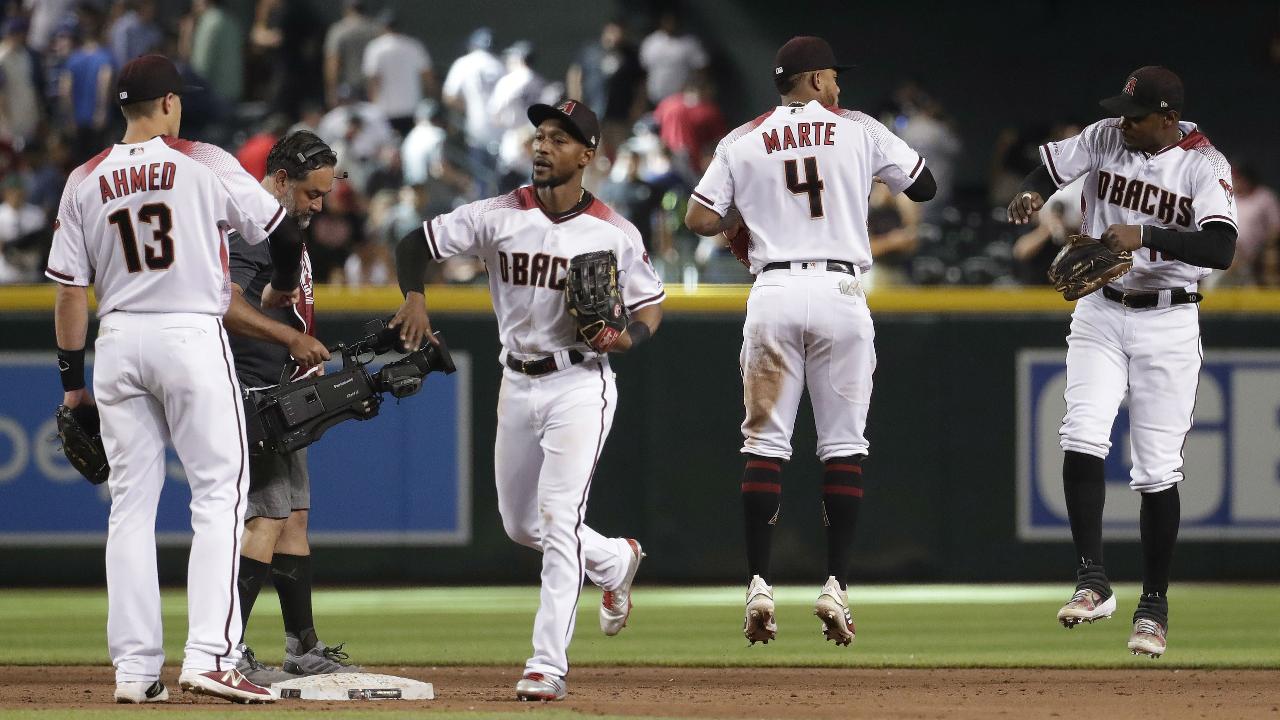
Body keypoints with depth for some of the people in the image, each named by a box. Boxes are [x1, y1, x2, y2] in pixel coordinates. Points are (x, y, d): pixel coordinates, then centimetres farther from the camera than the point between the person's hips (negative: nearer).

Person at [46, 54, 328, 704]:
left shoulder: (85, 182, 6)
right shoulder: (204, 165, -3)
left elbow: (71, 290, 5)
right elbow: (284, 234, 2)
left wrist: (72, 382, 11)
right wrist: (282, 292, 24)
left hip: (118, 341, 4)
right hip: (193, 335, -4)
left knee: (131, 503, 8)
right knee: (219, 492, -2)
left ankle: (134, 669, 5)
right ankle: (208, 655, -15)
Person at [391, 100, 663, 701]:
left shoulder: (614, 234, -6)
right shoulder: (500, 217, -2)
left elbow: (651, 306, 3)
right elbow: (415, 244, -1)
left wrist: (627, 337, -19)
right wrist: (414, 295, -21)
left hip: (580, 385, -5)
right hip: (517, 385, 5)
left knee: (559, 519, -16)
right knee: (521, 525, 16)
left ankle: (548, 666, -17)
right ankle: (615, 561, 45)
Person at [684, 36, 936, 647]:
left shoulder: (743, 143, 7)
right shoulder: (858, 130, 5)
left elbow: (699, 219, 1)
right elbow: (924, 185, 13)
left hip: (773, 292, 1)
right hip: (840, 290, -1)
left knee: (765, 442, 4)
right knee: (843, 445, 4)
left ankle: (759, 585, -4)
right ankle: (835, 586, -3)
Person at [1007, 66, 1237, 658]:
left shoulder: (1204, 165, -12)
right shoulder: (1104, 138, -1)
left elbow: (1221, 250, -24)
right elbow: (1049, 166, 10)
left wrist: (1146, 236, -35)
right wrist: (1033, 193, -14)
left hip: (1168, 324, -3)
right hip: (1101, 314, 3)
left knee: (1158, 469, 0)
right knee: (1082, 438, -17)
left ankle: (1153, 604, 11)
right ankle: (1092, 581, -14)